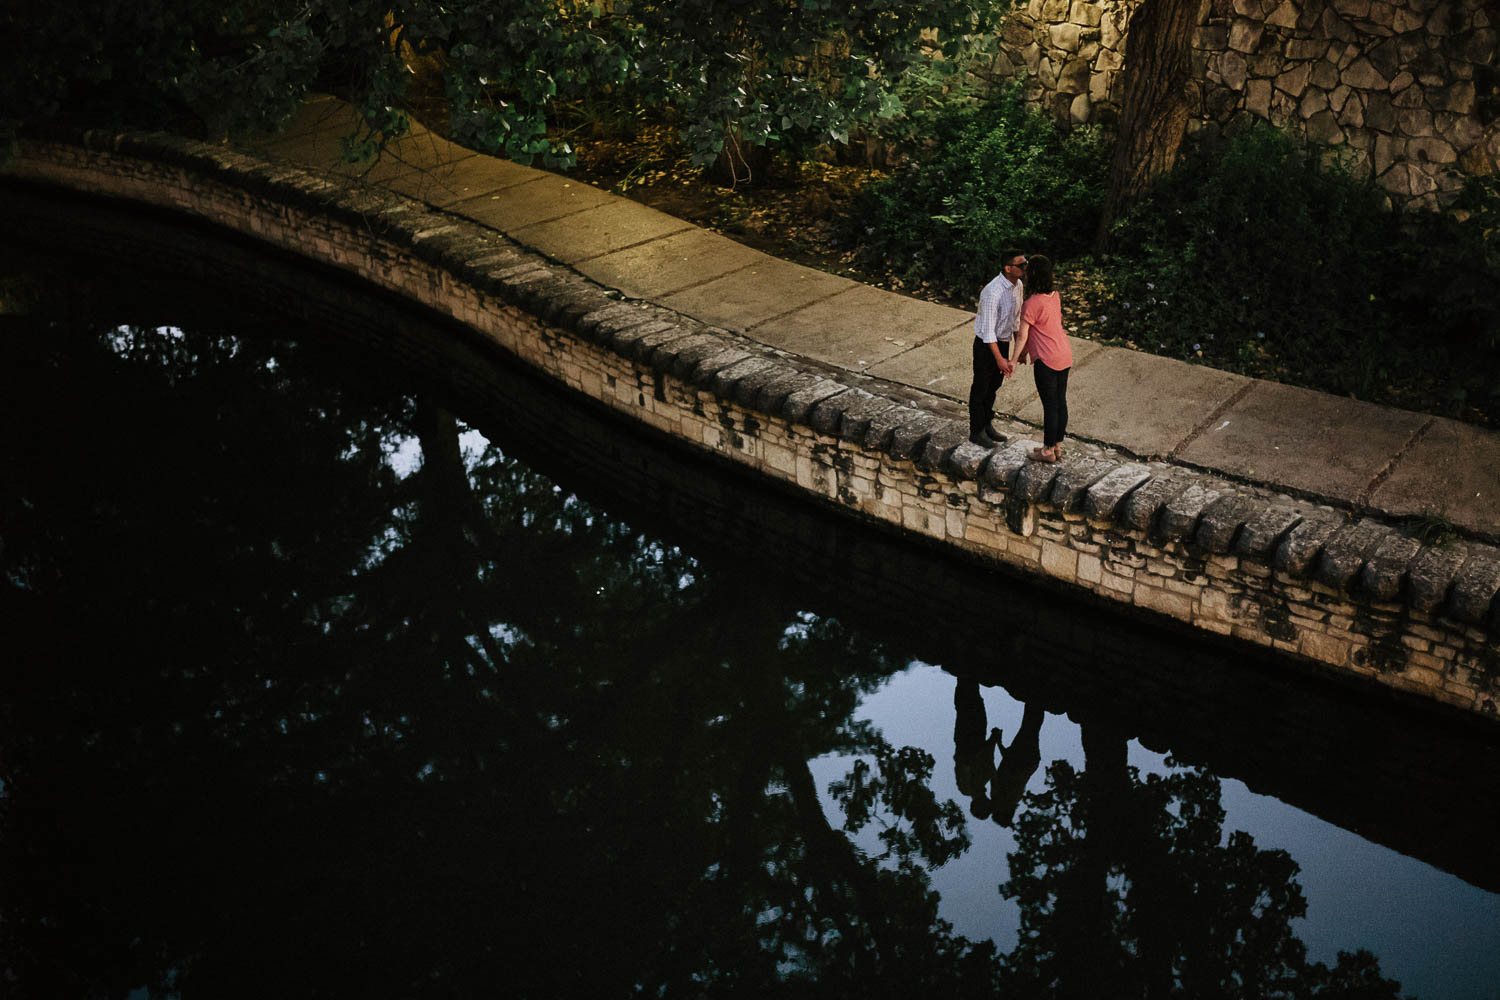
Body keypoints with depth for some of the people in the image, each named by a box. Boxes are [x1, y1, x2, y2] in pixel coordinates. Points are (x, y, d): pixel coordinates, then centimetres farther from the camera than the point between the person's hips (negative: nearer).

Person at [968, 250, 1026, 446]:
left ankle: (987, 425, 38)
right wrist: (999, 359, -28)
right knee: (981, 389, 8)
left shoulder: (1017, 285, -3)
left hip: (1003, 342, 8)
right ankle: (976, 432, 24)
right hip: (986, 345, -8)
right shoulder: (992, 292, -30)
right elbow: (988, 329, -27)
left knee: (994, 386, 21)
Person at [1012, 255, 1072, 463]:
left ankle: (1048, 450, 17)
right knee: (1060, 401, 16)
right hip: (1064, 354, 8)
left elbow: (1022, 336, -14)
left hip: (1046, 360, -8)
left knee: (1050, 405, 4)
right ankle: (1057, 446, 29)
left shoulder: (1031, 304, -20)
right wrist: (1026, 351, 21)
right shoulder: (1054, 296, 4)